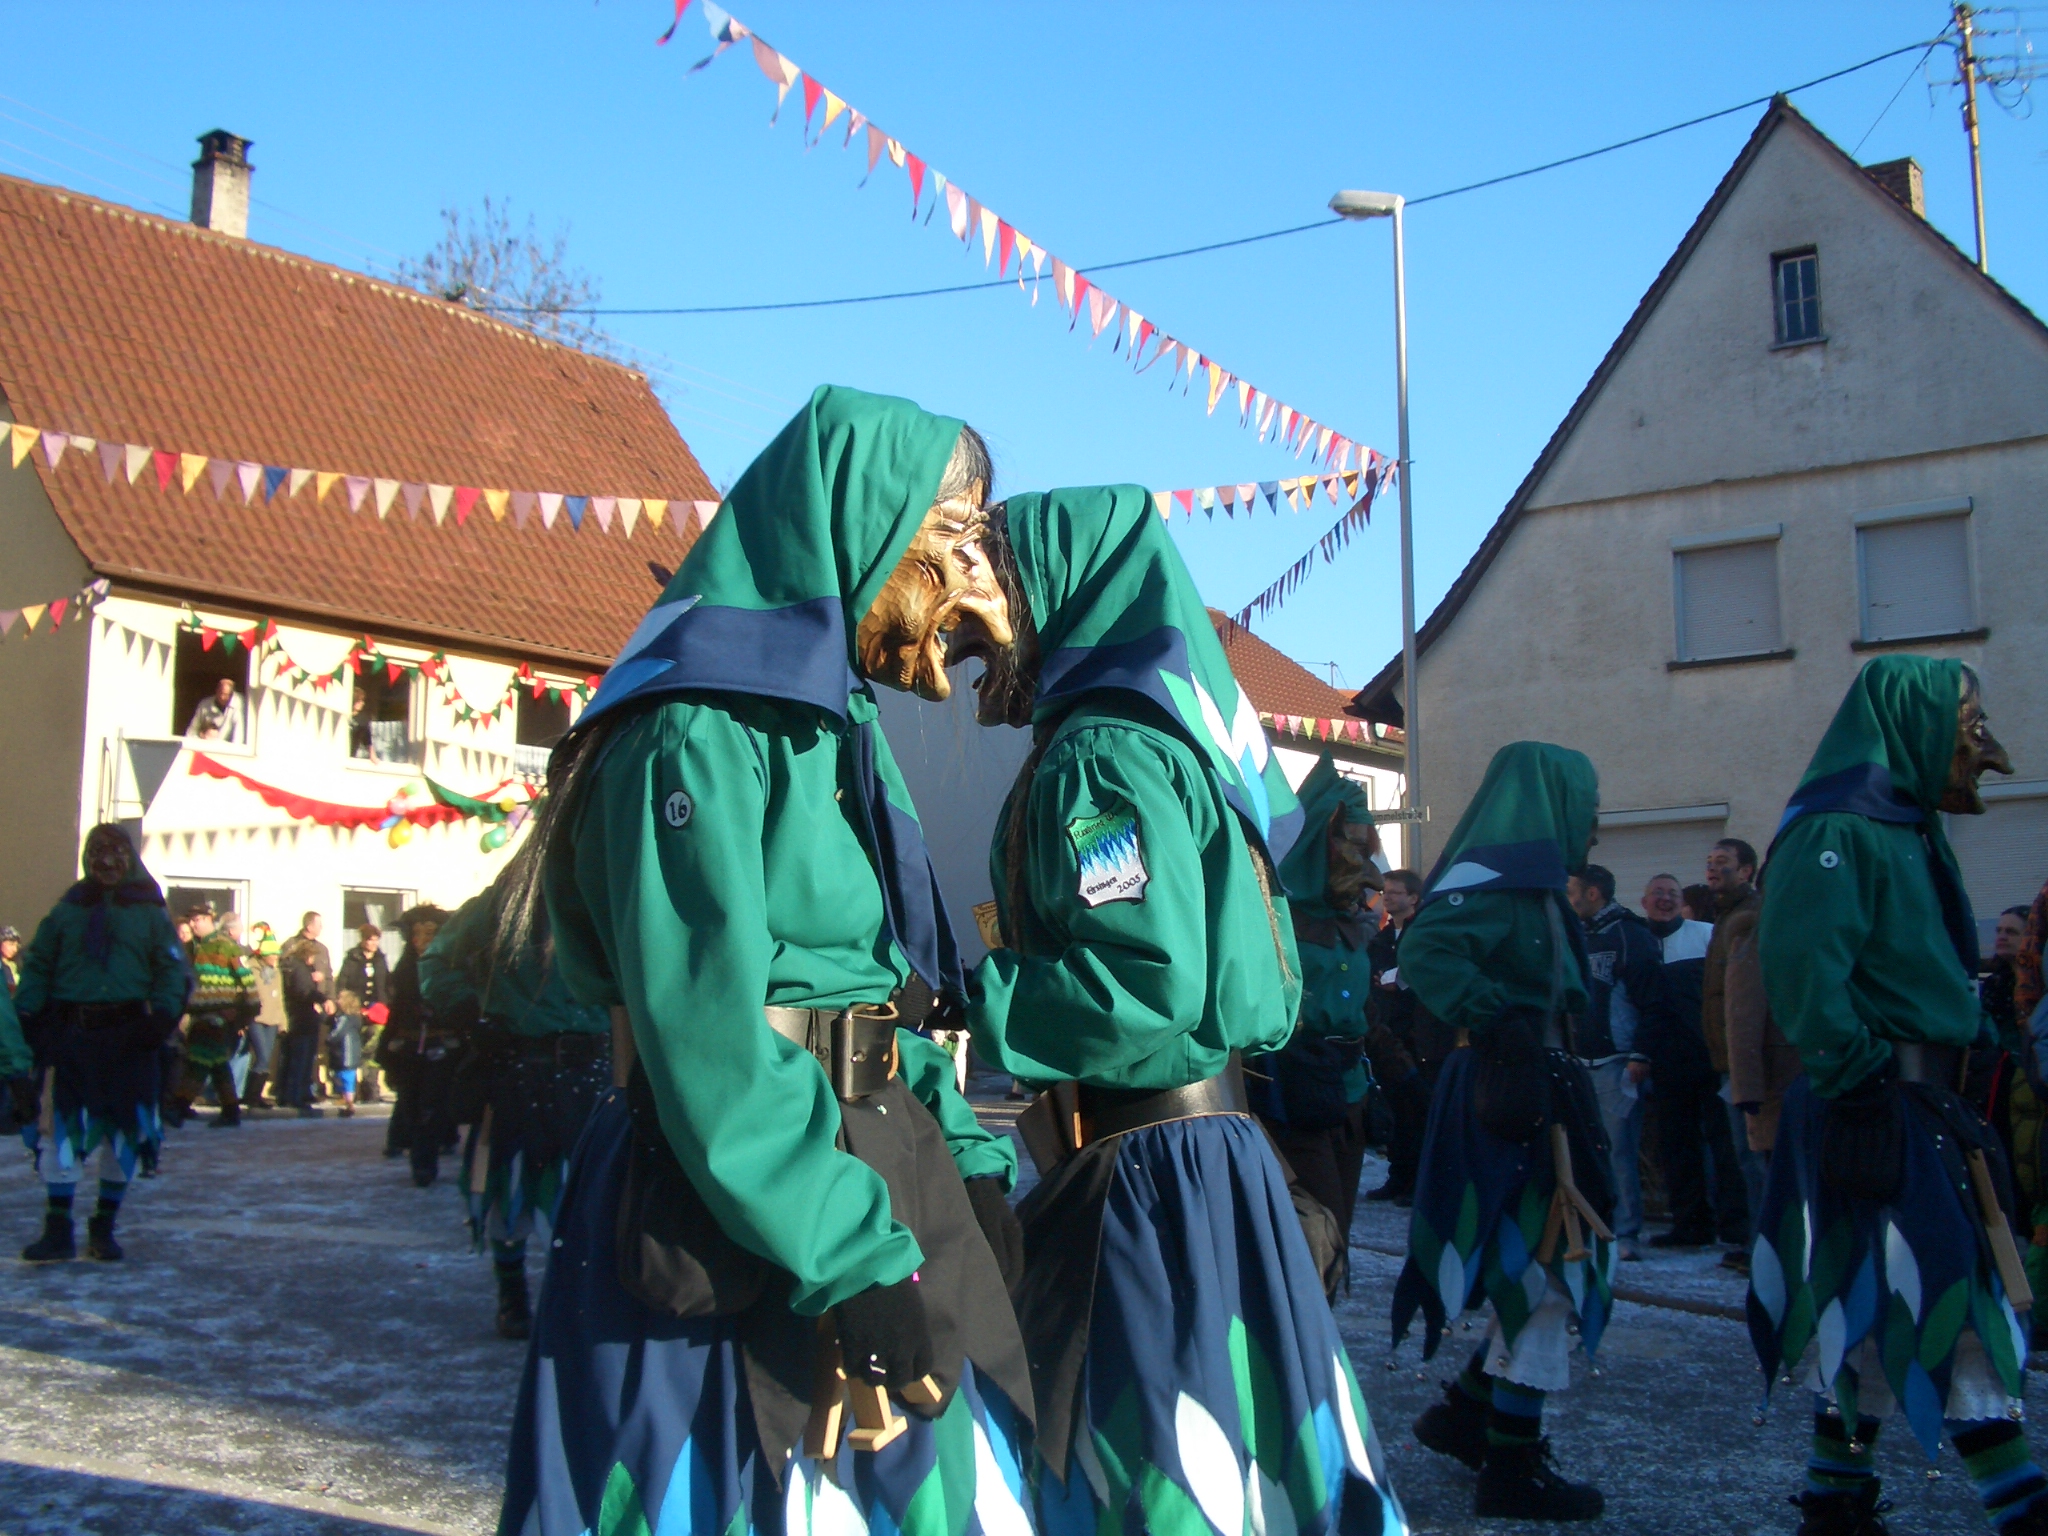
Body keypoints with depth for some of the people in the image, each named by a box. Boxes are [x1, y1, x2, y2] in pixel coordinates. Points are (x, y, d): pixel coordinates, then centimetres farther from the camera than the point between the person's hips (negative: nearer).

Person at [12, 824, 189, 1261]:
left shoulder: (150, 913, 5)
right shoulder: (66, 910, 8)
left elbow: (172, 970, 3)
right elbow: (36, 965, 10)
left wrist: (162, 1018, -10)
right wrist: (30, 1014, -3)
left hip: (128, 1035, 0)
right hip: (70, 1032, 0)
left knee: (124, 1129, 4)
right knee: (58, 1126, -3)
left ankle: (103, 1229, 18)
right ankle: (58, 1230, 6)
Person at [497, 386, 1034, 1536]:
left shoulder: (835, 726, 15)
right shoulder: (702, 730, -15)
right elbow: (708, 1034, -23)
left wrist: (973, 1167, 6)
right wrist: (853, 1262, -24)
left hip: (879, 1174, 9)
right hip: (737, 1219, -9)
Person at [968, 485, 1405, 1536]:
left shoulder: (1101, 758, -14)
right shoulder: (1174, 740, 15)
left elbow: (1147, 982, -25)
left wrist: (952, 1006, -19)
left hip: (1142, 1174, -9)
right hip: (1208, 1150, 9)